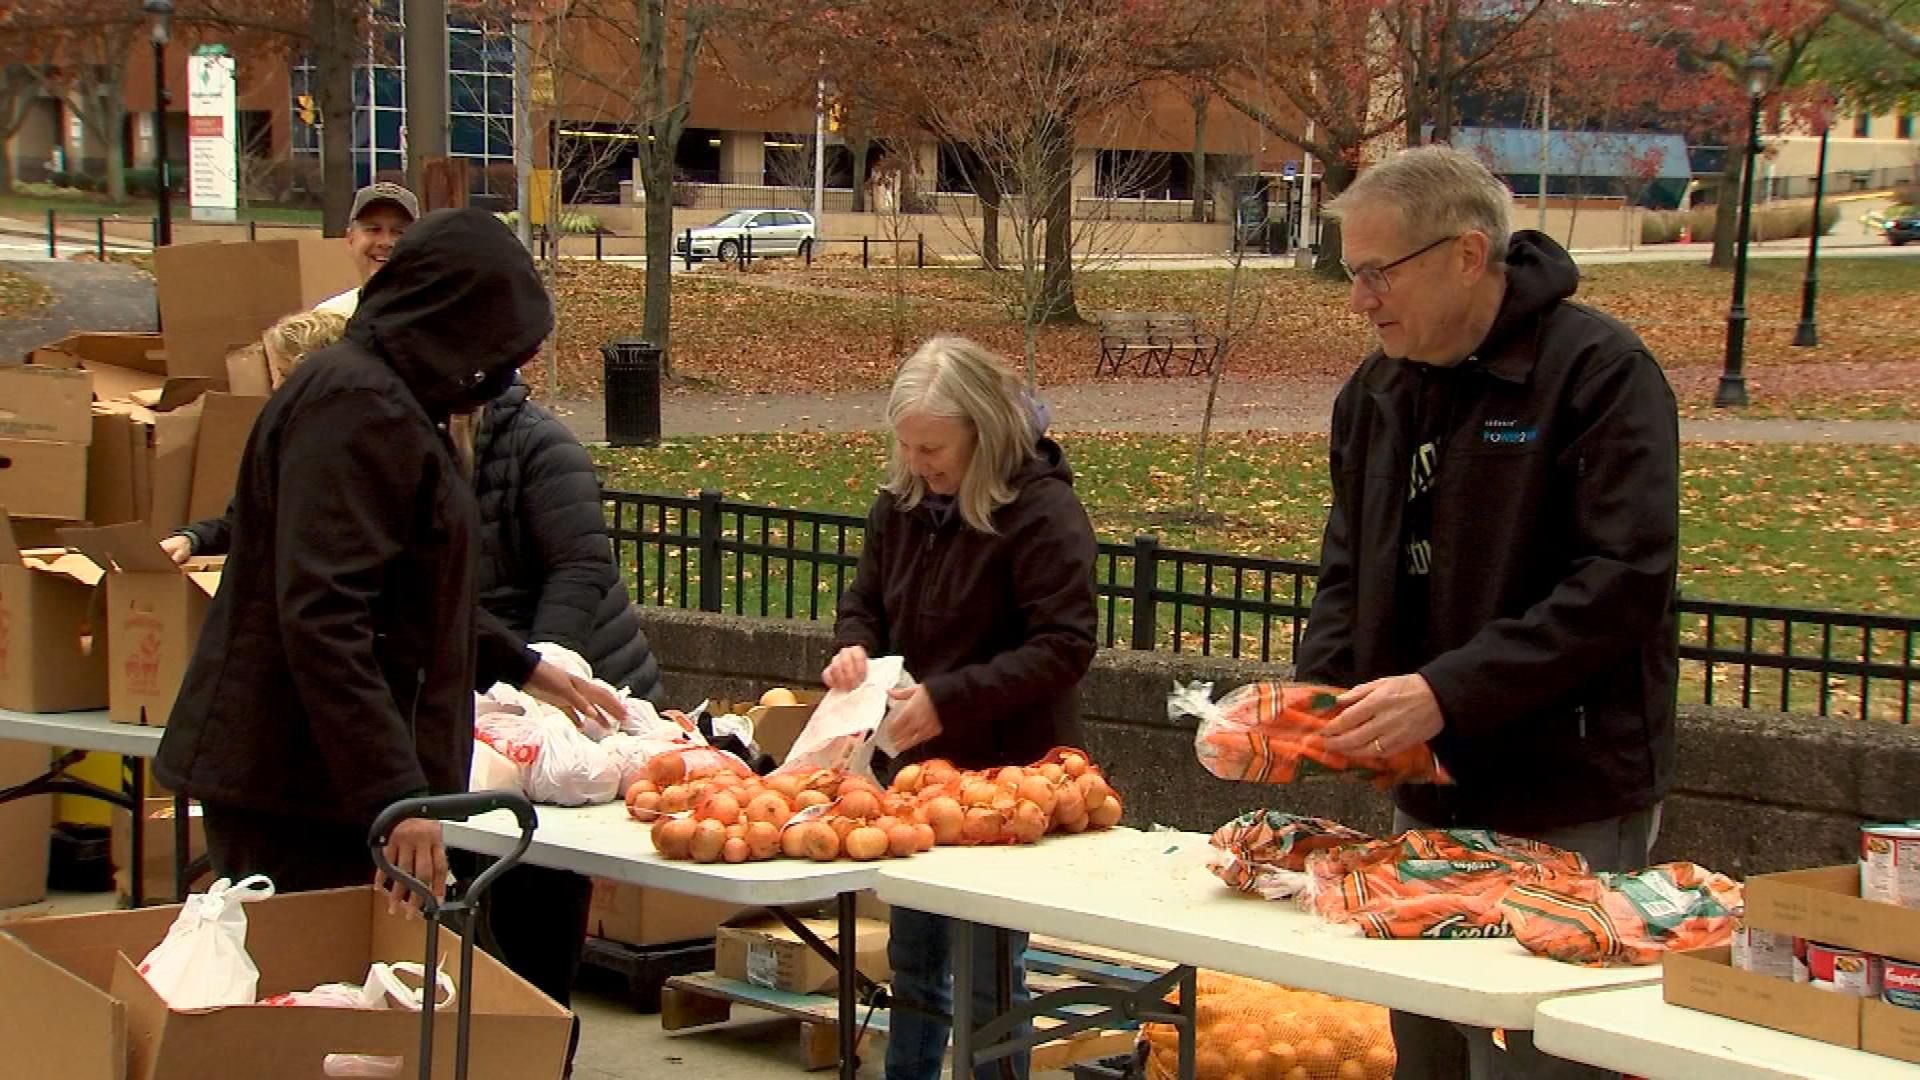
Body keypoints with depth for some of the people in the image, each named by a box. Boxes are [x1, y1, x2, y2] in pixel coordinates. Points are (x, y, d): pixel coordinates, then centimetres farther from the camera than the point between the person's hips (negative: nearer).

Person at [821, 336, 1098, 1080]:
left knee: (989, 974, 1)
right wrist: (853, 647, -9)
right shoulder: (902, 502, 2)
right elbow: (865, 601, 15)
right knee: (913, 959, 19)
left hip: (1005, 772, -7)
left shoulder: (1041, 509, -18)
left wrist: (950, 699, -28)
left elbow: (1065, 646, -22)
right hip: (916, 766, 7)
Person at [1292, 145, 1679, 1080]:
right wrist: (1315, 688, -3)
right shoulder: (1377, 390, 10)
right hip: (1426, 798, 7)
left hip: (1563, 810, -7)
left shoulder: (1597, 370, -12)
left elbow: (1627, 580, -20)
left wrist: (1449, 693, -25)